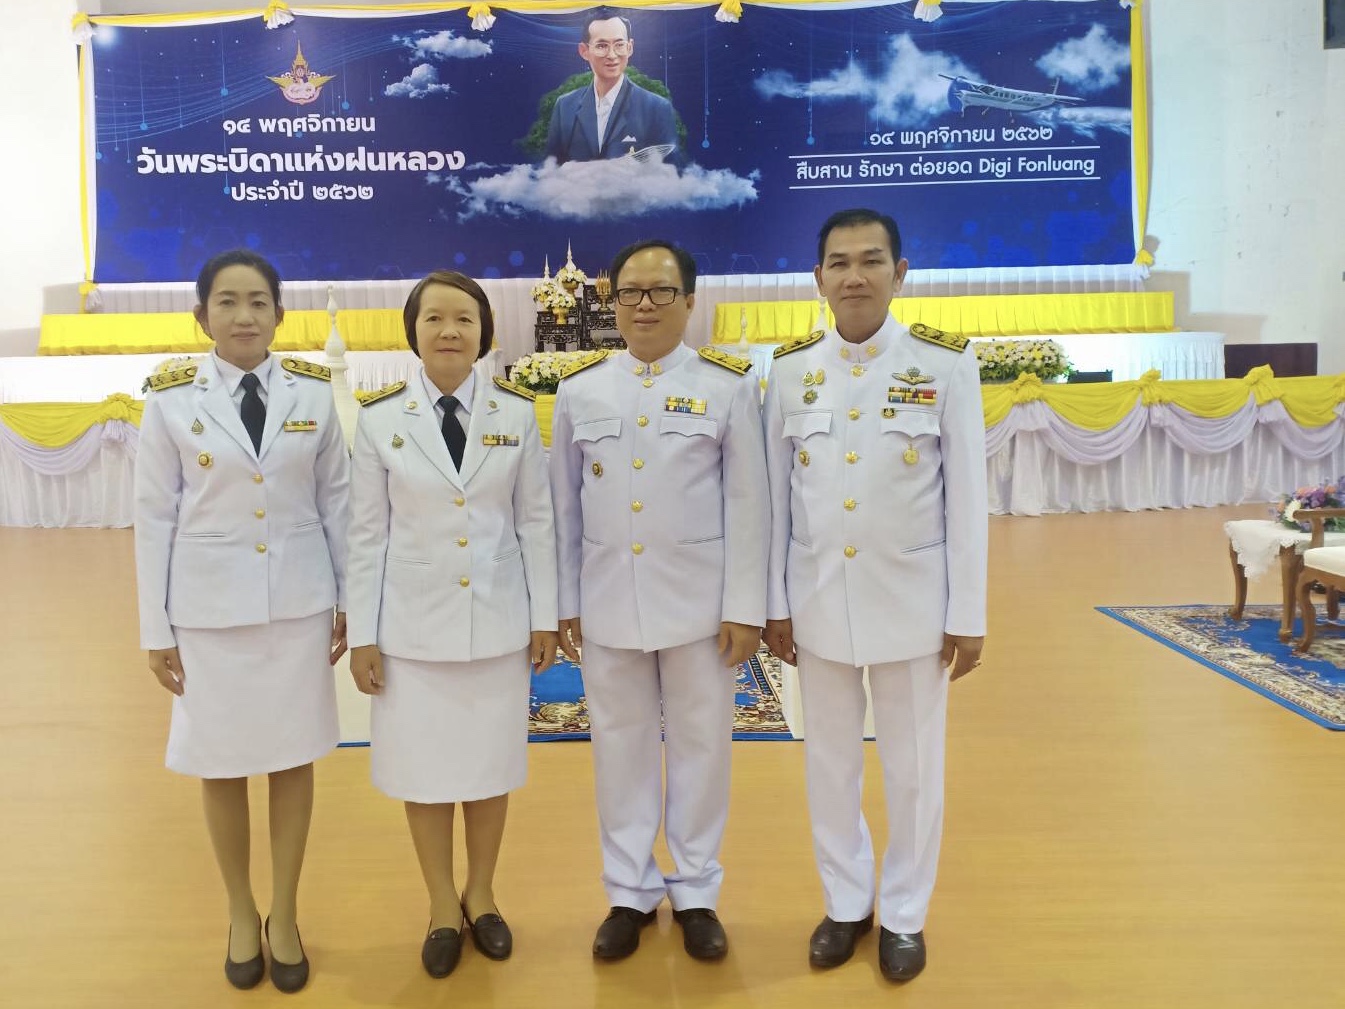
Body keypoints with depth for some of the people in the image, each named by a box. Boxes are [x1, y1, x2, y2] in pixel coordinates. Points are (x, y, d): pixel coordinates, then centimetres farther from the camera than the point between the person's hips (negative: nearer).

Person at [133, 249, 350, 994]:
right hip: (209, 605, 0)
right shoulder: (172, 399, -5)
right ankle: (240, 915, 33)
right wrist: (156, 628, -1)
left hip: (298, 601, 1)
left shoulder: (313, 391, -2)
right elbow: (155, 516, -2)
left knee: (293, 759, 10)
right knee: (221, 766, 11)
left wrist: (347, 600, 4)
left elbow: (336, 499, 3)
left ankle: (283, 917, 29)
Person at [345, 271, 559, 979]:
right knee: (424, 768, 10)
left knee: (491, 764, 13)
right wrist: (362, 634, -3)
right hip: (413, 624, 0)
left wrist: (544, 616, 1)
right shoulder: (380, 418, -4)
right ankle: (442, 908, 31)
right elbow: (367, 533, -2)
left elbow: (536, 521, 1)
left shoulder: (516, 412, -2)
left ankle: (481, 896, 35)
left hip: (497, 620, 1)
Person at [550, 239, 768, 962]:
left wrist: (745, 607, -6)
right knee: (621, 746, 12)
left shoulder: (729, 385, -2)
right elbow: (564, 504, 6)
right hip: (608, 602, 2)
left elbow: (747, 502, -3)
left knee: (700, 745, 9)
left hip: (698, 600, -1)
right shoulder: (578, 389, 4)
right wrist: (563, 602, 5)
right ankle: (629, 893, 29)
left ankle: (695, 893, 28)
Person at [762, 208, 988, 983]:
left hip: (913, 601, -2)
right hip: (819, 602, 2)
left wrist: (968, 615, -6)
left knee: (914, 768, 11)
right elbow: (777, 495, 3)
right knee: (830, 763, 14)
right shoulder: (791, 368, 0)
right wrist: (775, 603, 3)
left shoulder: (946, 363, -7)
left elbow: (967, 495, -6)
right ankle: (846, 903, 34)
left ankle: (905, 916, 31)